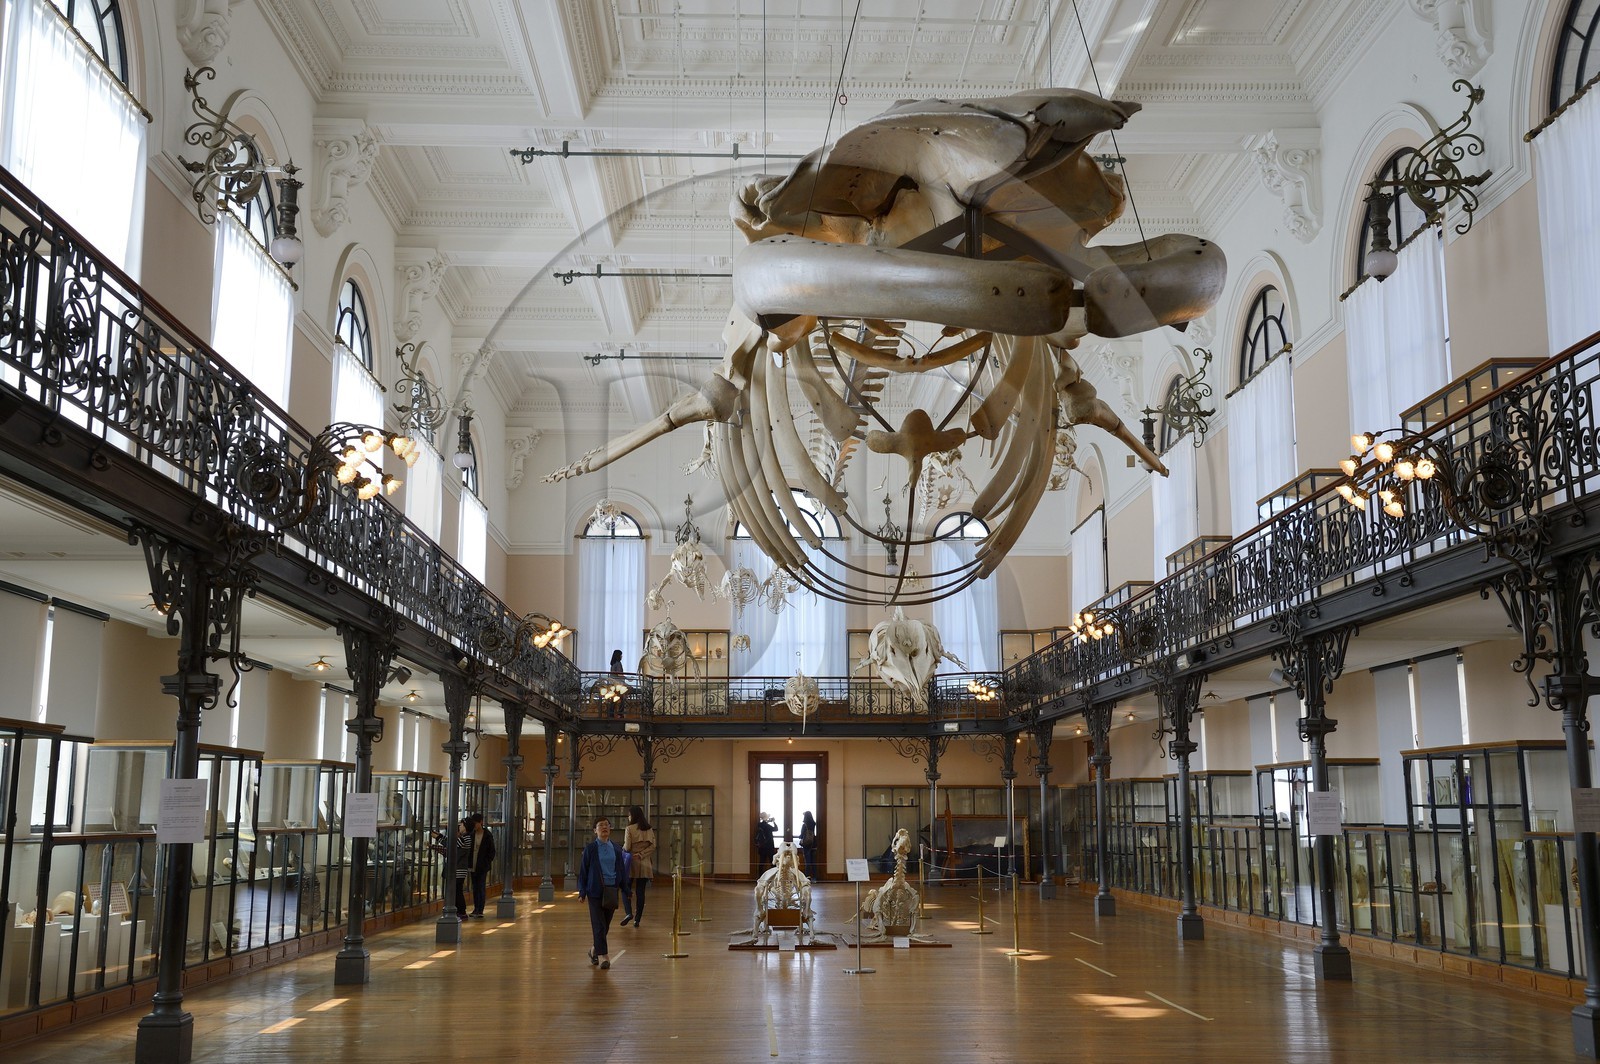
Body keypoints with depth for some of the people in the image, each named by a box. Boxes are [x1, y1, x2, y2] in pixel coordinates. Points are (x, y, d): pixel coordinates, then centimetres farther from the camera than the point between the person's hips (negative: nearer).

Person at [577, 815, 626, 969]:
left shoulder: (616, 849, 8)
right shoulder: (590, 849, 0)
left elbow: (621, 870, 12)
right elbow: (583, 871, 1)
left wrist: (624, 888, 7)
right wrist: (582, 892, -4)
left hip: (612, 890, 3)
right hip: (596, 891, -3)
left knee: (606, 925, 9)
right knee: (598, 924, -7)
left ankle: (595, 949, 29)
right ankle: (602, 955, -4)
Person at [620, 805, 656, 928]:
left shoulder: (629, 829, -7)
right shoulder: (649, 829, 6)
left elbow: (627, 847, -10)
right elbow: (653, 845, 0)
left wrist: (622, 848, 11)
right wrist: (642, 854, -4)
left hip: (631, 862, -4)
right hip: (645, 864, 4)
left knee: (626, 889, 8)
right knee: (640, 891, 6)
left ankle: (628, 913, -11)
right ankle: (637, 919, 7)